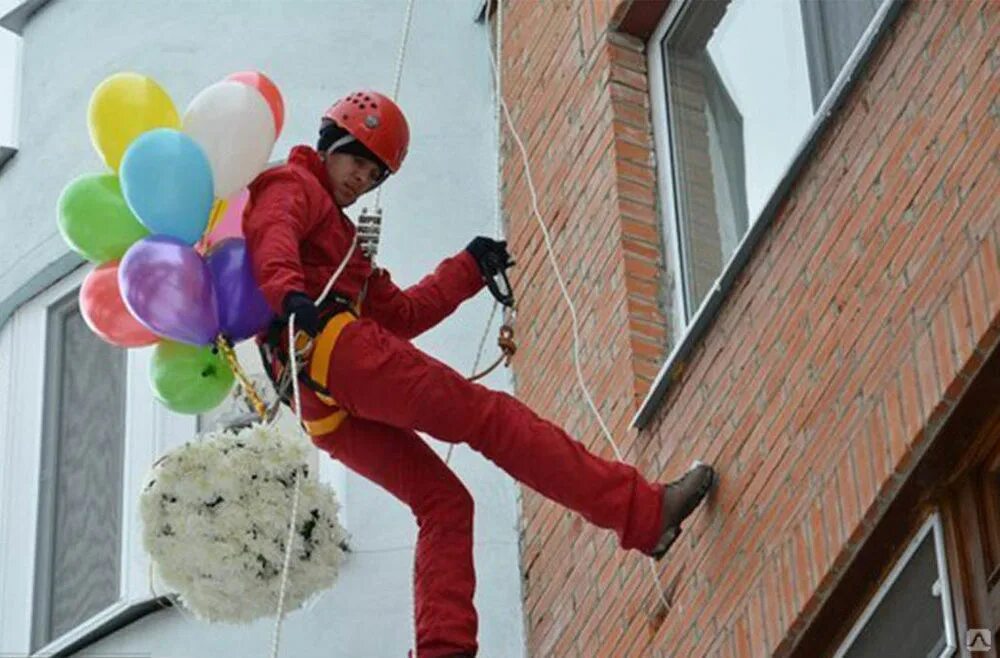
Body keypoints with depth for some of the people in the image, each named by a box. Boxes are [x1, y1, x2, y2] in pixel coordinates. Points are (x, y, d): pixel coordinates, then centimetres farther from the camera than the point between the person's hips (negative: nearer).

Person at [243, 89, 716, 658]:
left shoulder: (339, 233, 37)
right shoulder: (291, 186, 10)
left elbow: (400, 314, 30)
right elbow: (269, 239, -16)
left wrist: (470, 269, 24)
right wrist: (288, 294, -36)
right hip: (337, 345, -10)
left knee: (443, 502, 2)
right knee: (489, 415, -11)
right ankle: (643, 511, -14)